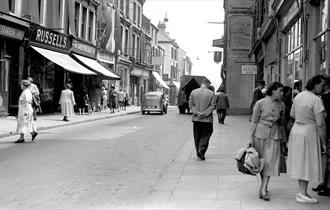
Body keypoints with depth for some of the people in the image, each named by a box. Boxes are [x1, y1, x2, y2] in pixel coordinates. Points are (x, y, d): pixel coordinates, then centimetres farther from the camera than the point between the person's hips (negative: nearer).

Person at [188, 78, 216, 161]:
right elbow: (212, 106, -9)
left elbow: (191, 105, 0)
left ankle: (198, 152, 20)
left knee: (197, 136, 14)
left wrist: (197, 113, -7)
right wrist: (205, 114, -10)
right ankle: (201, 151, -11)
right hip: (207, 119, -3)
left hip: (196, 118, 3)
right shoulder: (211, 93, -4)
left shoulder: (193, 92, 4)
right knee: (205, 136, 5)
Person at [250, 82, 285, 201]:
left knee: (271, 161, -6)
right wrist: (251, 138, -3)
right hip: (260, 134, -2)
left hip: (274, 136, 2)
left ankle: (263, 188, -5)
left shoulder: (281, 105, 4)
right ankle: (264, 186, 20)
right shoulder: (260, 103, -6)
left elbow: (281, 122, 12)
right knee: (262, 161, 6)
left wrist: (283, 138, 10)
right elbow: (254, 121, -2)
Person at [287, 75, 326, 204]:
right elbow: (320, 124, -18)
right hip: (309, 132, -8)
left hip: (296, 130, 8)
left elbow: (292, 114, 18)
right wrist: (323, 142, -11)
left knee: (300, 163, 14)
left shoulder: (298, 96, 5)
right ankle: (302, 194, 8)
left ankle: (302, 192, 23)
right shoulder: (316, 100, -18)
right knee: (307, 163, 2)